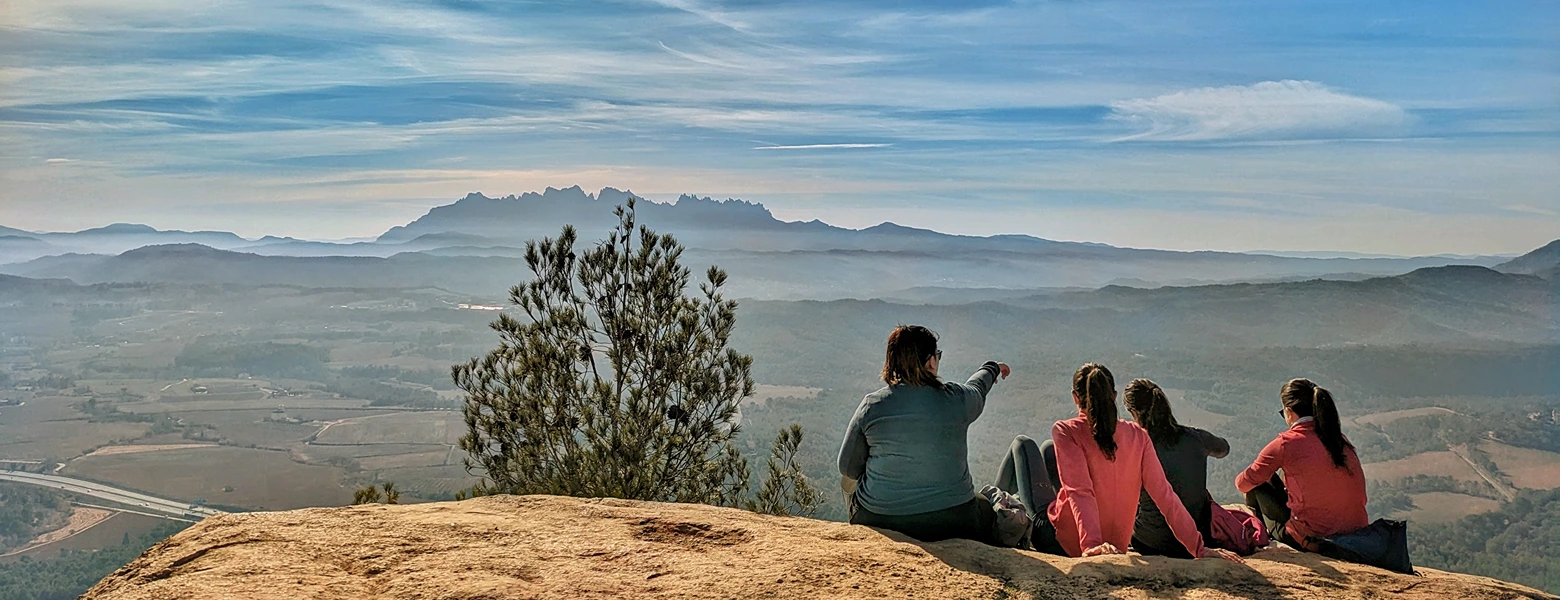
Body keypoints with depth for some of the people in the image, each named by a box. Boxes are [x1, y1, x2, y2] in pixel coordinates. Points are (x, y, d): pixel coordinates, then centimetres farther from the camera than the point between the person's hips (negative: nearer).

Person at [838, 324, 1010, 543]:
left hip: (878, 521, 1)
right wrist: (992, 368, 42)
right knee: (985, 512, 31)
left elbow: (848, 468, 0)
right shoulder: (956, 399, -8)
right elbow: (978, 387, 18)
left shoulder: (871, 406, -9)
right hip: (950, 523, 0)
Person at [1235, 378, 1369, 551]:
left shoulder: (1285, 443, -9)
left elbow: (1243, 483, 2)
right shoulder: (1341, 440, 7)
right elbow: (1361, 496, 16)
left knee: (1258, 485, 15)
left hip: (1311, 540, -6)